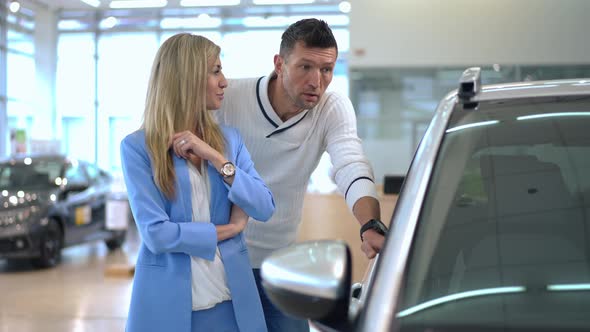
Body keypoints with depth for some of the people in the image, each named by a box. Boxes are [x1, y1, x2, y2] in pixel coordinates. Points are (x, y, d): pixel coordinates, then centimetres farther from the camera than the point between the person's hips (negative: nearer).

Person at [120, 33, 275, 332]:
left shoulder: (229, 139, 5)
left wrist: (216, 159, -12)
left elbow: (265, 208, -3)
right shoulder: (138, 147, -7)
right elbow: (156, 233, -14)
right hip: (168, 301, -3)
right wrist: (228, 229, -6)